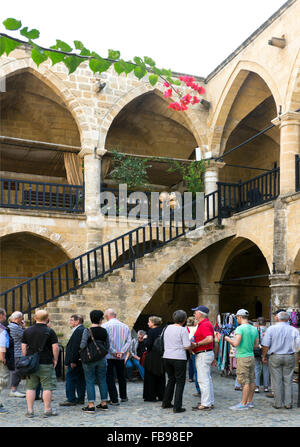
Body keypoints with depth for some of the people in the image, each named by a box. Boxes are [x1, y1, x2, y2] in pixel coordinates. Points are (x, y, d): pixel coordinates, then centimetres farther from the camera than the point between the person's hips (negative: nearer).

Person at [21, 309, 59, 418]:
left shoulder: (27, 331, 6)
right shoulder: (50, 331, -7)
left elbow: (23, 347, 7)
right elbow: (55, 347, -11)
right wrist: (55, 360, -1)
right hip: (46, 364, -4)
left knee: (30, 387, 10)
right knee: (47, 387, 4)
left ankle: (30, 410, 11)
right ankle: (47, 410, 8)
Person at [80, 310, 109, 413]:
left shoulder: (87, 331, -11)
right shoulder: (104, 331, 0)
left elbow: (82, 345, -16)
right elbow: (107, 346, 5)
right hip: (102, 359, 4)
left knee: (90, 382, 1)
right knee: (102, 380, 12)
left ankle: (91, 405, -1)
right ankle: (104, 403, 18)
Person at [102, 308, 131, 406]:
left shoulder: (105, 326, -8)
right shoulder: (125, 326, 5)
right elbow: (129, 341, -2)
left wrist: (114, 352, -11)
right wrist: (121, 352, -7)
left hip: (109, 356, -4)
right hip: (121, 357, 4)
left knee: (110, 377, 3)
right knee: (121, 376, 19)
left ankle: (114, 399, 1)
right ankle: (123, 397, 30)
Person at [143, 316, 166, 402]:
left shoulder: (151, 331, -14)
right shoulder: (162, 330, 5)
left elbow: (148, 344, -19)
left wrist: (145, 338, -1)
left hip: (152, 358, -6)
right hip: (162, 357, 6)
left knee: (150, 377, 4)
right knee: (161, 377, 14)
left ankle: (151, 396, 6)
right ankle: (161, 396, 20)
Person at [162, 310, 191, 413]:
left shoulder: (168, 328, 8)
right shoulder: (183, 330, -11)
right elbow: (187, 346, -14)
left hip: (167, 357, 6)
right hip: (179, 358, -6)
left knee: (171, 379, 21)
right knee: (180, 381, 3)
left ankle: (166, 402, 25)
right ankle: (177, 407, 1)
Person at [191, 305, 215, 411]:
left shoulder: (204, 325, -17)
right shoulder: (208, 323, 16)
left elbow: (209, 339, -32)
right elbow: (214, 341, 21)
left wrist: (196, 344, -22)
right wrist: (213, 357, 24)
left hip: (203, 355, -11)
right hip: (209, 353, 11)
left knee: (203, 380, -7)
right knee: (208, 379, 15)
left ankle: (205, 404, -4)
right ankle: (210, 402, 21)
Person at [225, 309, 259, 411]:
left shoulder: (240, 328, -14)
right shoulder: (254, 329, 10)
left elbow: (236, 343, -22)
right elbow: (256, 345, 14)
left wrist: (227, 338, -6)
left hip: (243, 357, -8)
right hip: (251, 356, 8)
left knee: (245, 381, -6)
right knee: (251, 380, 12)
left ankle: (243, 404, -3)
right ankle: (250, 402, 20)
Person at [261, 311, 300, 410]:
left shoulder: (271, 329, -5)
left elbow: (265, 345, -6)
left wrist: (263, 356, 6)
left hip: (275, 357, -1)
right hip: (289, 357, 1)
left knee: (277, 381, 5)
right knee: (288, 381, 9)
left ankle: (278, 403, 10)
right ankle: (288, 404, 12)